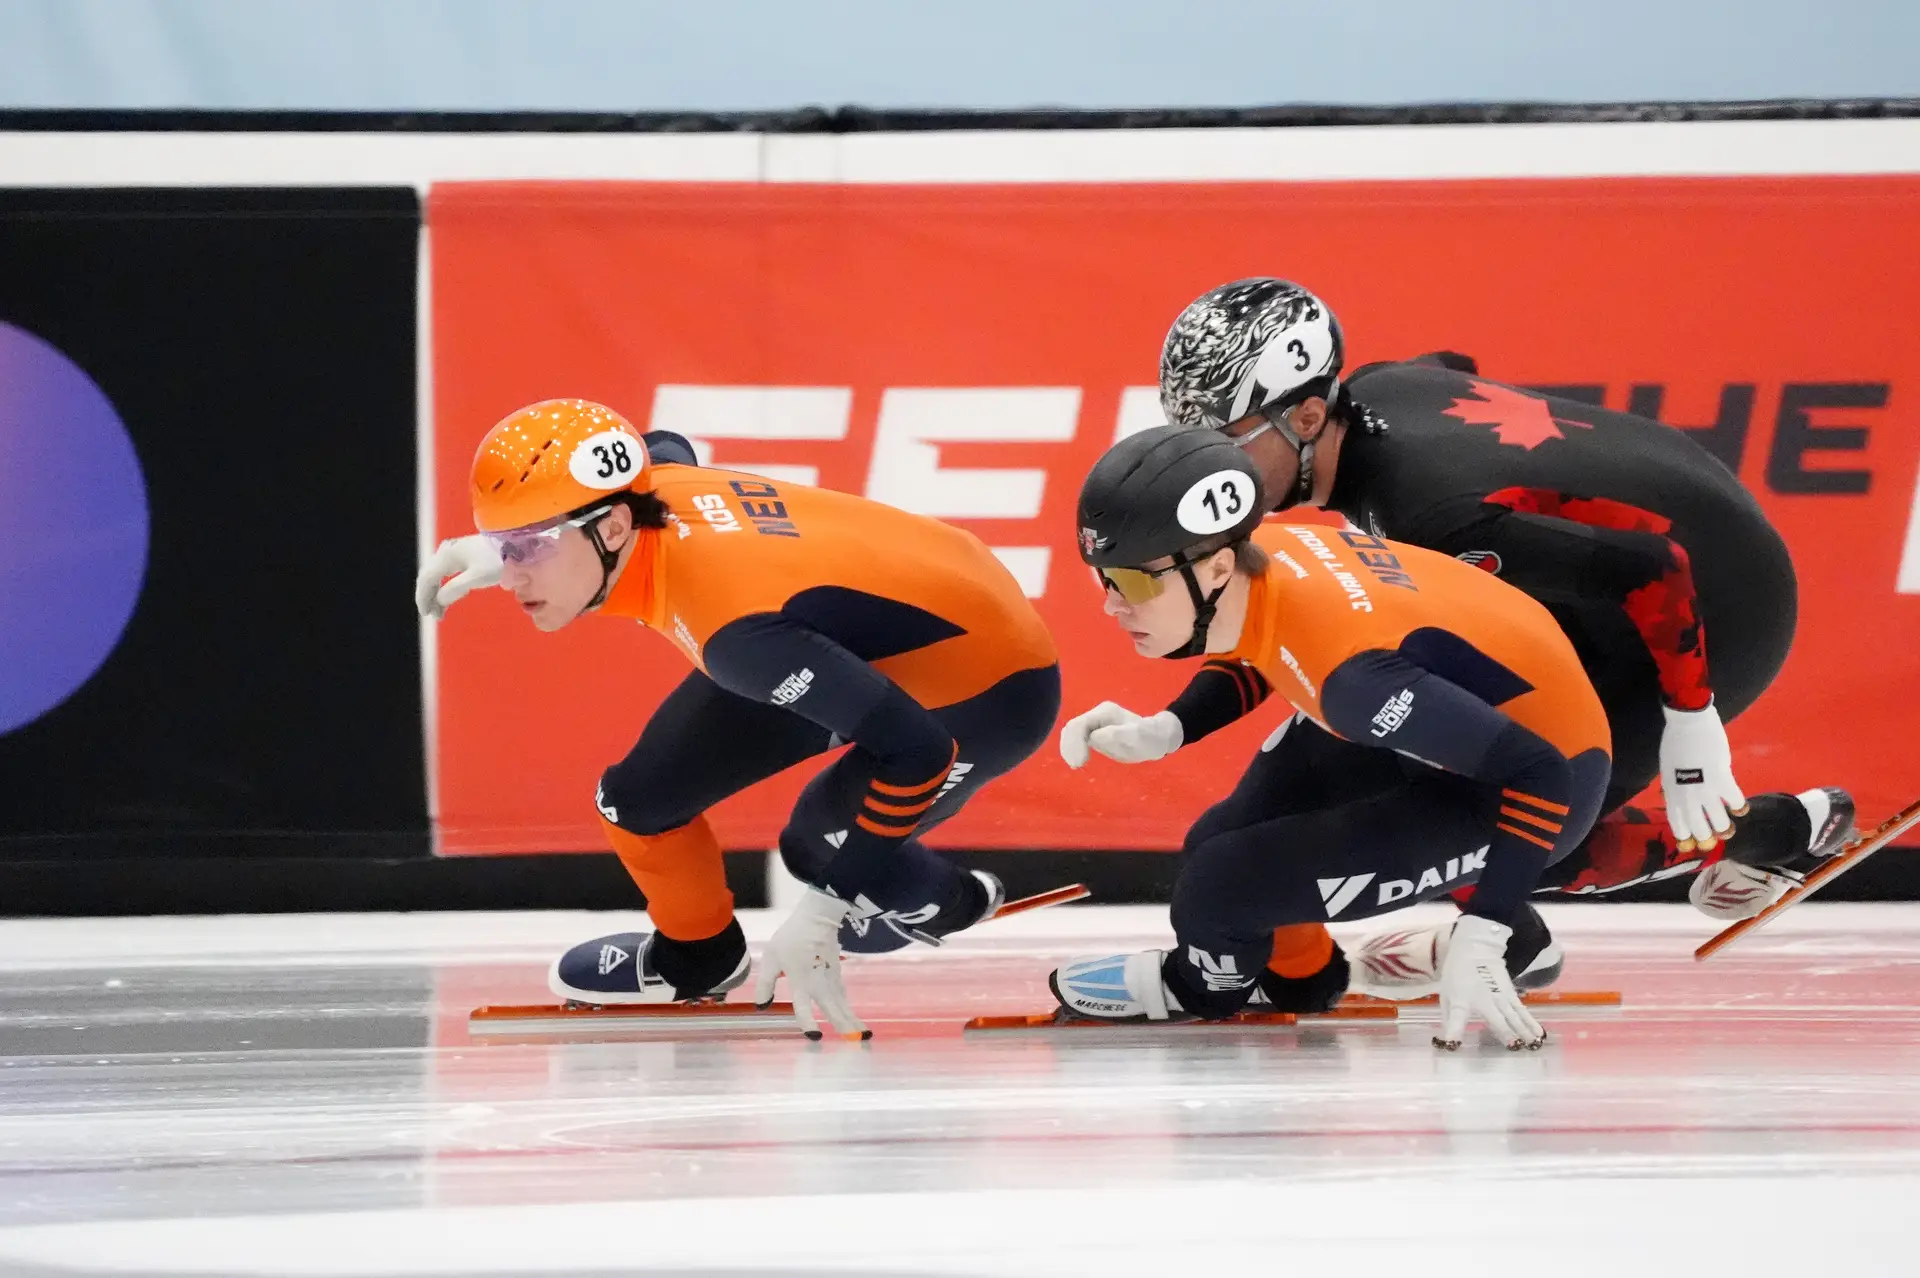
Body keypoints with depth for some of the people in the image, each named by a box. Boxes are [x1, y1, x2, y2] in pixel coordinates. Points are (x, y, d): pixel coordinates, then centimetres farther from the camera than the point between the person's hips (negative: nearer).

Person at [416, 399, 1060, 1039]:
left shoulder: (736, 626, -42)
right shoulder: (652, 483, -19)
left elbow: (917, 749, -41)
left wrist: (821, 915, -34)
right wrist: (505, 549, 4)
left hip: (994, 685, -7)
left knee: (822, 843, -17)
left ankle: (944, 900, 15)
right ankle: (696, 955, 29)